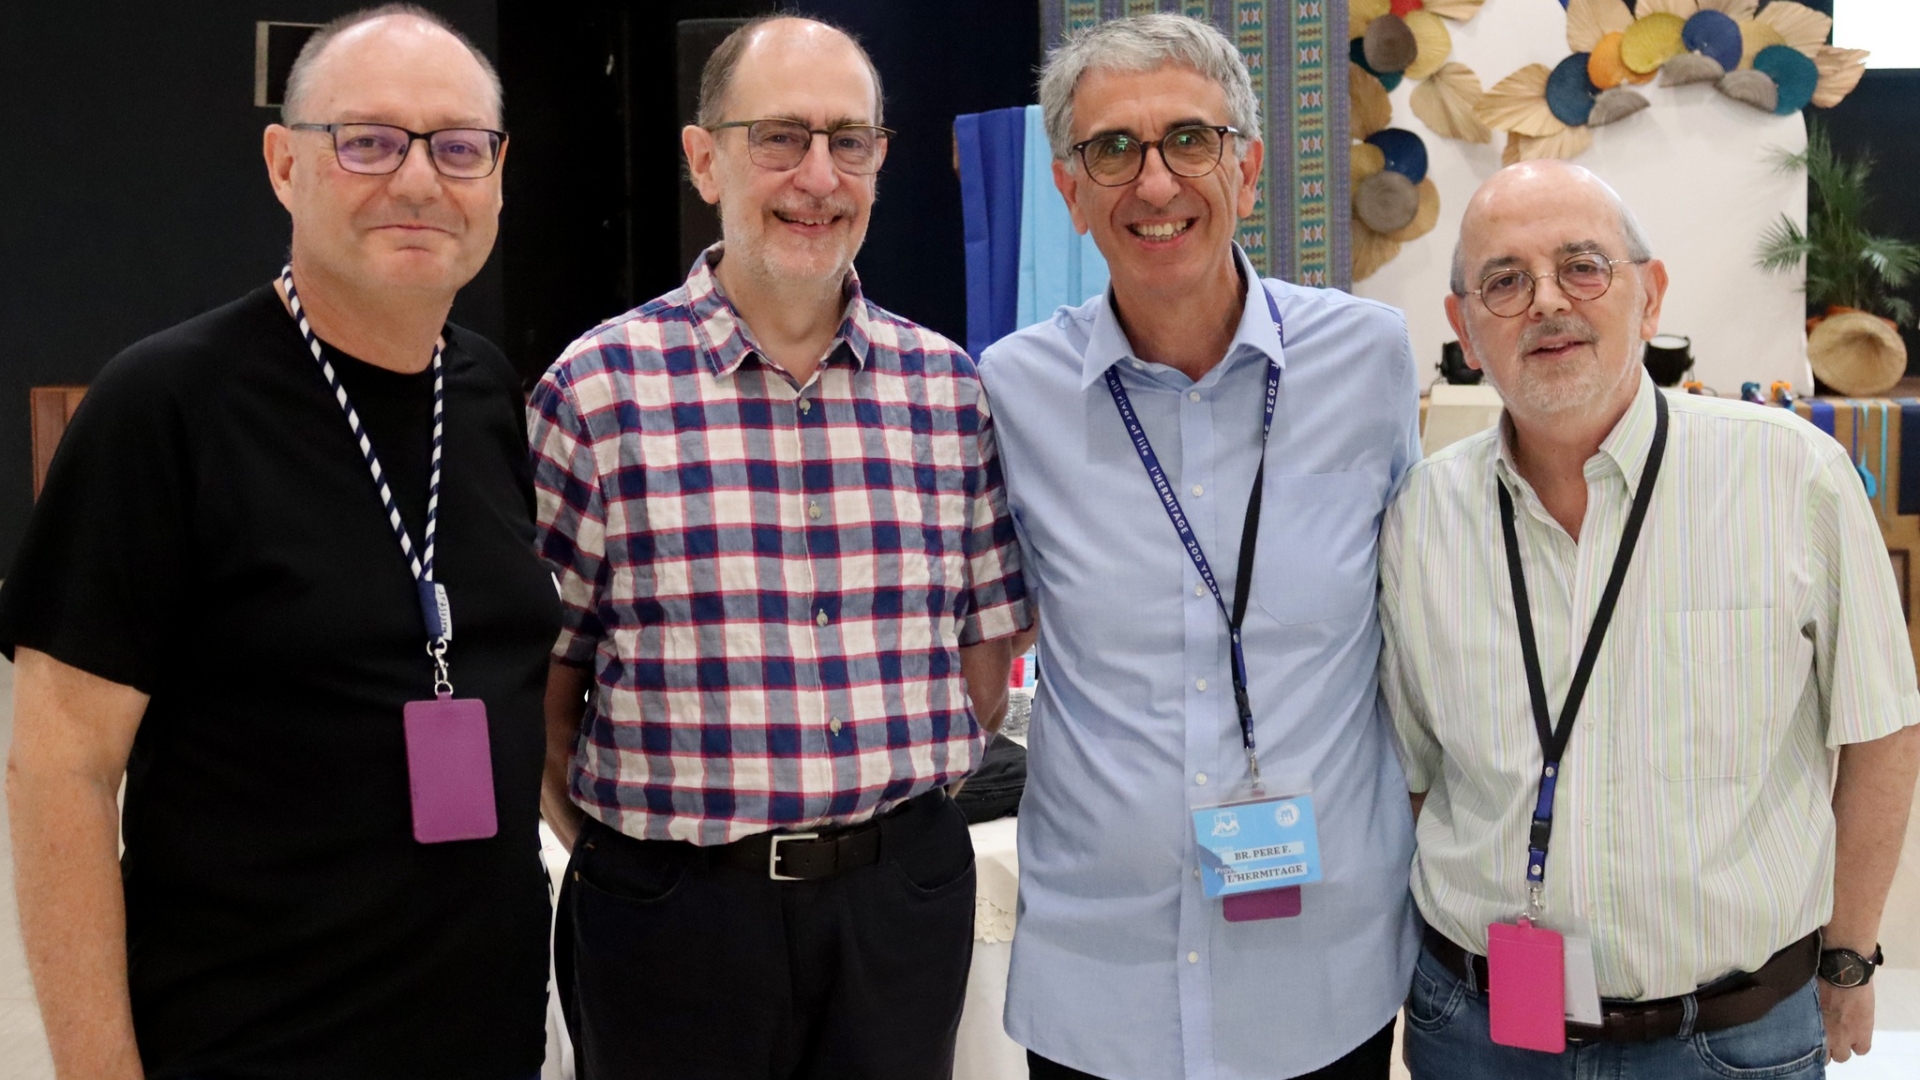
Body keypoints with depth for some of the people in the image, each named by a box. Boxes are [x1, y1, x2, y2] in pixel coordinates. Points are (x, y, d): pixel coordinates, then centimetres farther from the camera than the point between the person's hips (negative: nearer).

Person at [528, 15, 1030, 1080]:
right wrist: (608, 846, -4)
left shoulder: (946, 386, 4)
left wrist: (892, 795, 4)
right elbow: (540, 673, -3)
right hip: (670, 909, -2)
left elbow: (986, 648, 10)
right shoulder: (597, 388, -6)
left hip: (904, 896, 3)